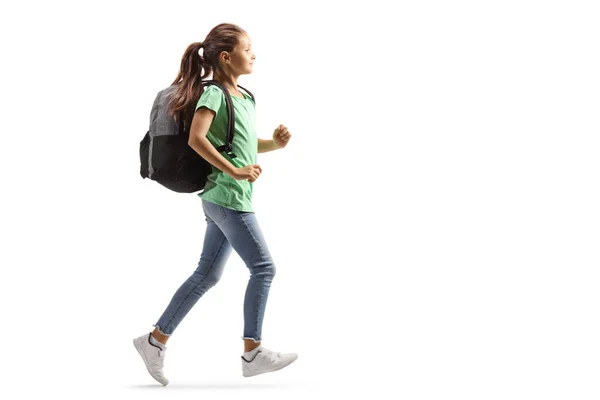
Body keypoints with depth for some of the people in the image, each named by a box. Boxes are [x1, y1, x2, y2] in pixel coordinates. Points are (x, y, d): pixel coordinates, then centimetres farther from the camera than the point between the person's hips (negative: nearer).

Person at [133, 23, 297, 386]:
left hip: (223, 199, 9)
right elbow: (197, 139, -22)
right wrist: (235, 171, -23)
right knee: (263, 267, -6)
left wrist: (275, 143, 8)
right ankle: (253, 353, 0)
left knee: (207, 275, 11)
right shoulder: (214, 93, -11)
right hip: (226, 196, -9)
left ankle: (156, 339, 16)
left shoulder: (246, 98, 16)